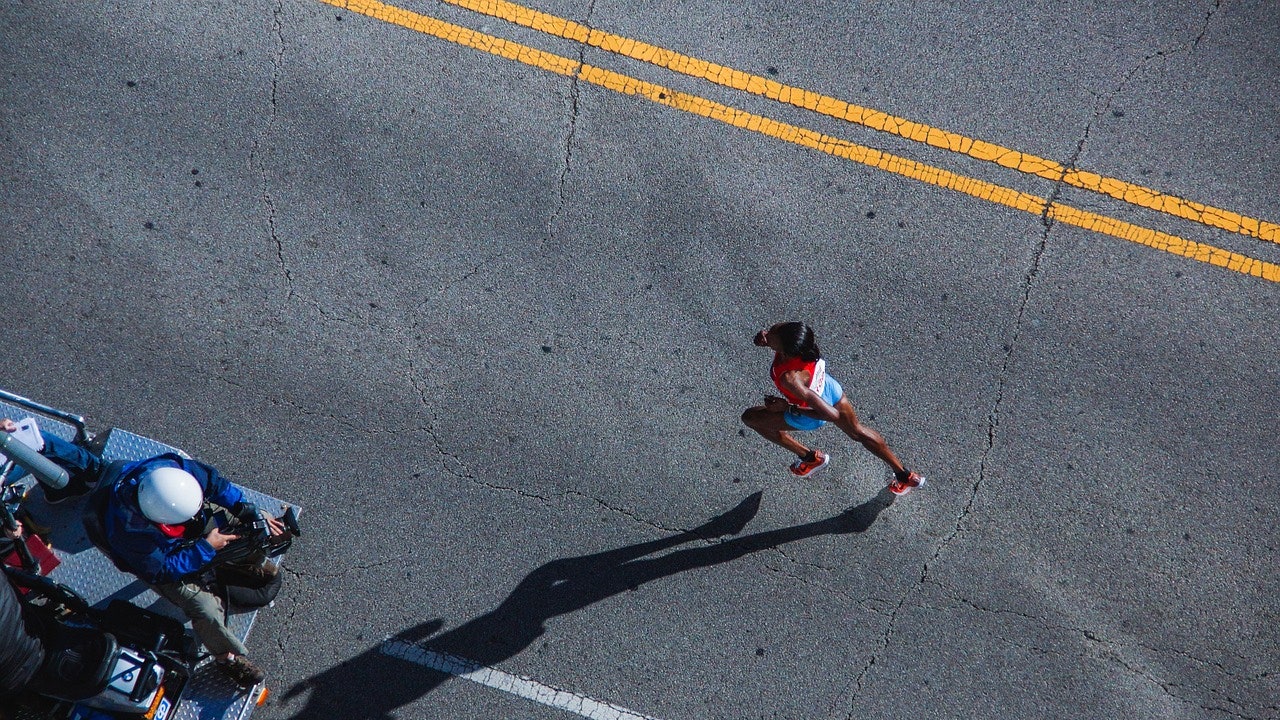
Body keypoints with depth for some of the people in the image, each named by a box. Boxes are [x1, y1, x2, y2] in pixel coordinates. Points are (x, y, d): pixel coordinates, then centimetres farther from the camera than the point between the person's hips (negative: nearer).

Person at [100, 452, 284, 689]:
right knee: (207, 609, -16)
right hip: (160, 560, -5)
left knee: (250, 525, -1)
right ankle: (228, 658, 13)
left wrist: (252, 512, -22)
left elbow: (213, 481, -18)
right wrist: (207, 548, -27)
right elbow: (162, 569, -28)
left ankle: (251, 565, 32)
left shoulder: (170, 468, -35)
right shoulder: (128, 534, -43)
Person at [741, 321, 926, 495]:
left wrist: (787, 407, -33)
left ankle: (810, 457, 26)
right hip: (829, 388, 6)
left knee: (750, 417, 13)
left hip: (809, 417, -6)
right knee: (857, 431, 30)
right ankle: (906, 476, 45)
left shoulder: (791, 377, -47)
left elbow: (831, 414, -40)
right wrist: (766, 335, -23)